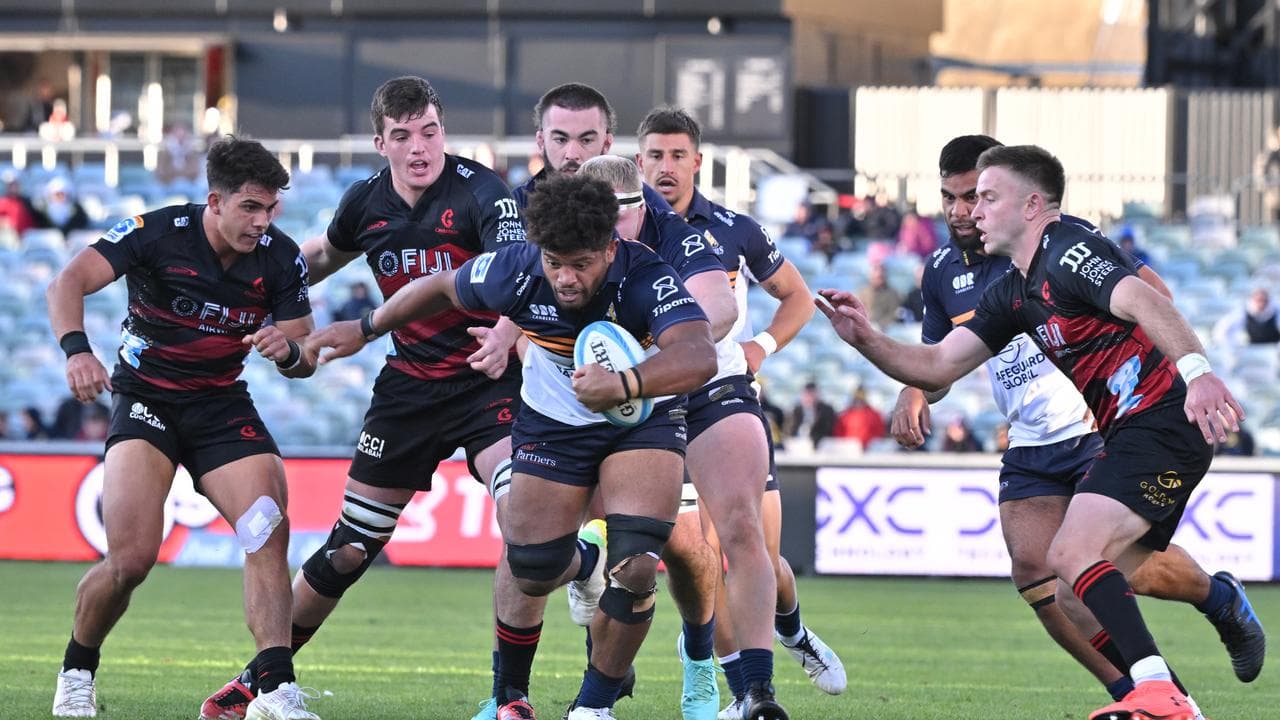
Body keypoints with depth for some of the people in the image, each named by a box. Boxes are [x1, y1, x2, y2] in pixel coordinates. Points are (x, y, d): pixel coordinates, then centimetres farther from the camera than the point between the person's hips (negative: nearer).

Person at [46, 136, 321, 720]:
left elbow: (304, 360, 0)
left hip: (223, 406, 4)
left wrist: (289, 350, -25)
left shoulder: (280, 258, -6)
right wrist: (77, 348, -45)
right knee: (131, 560, -17)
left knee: (270, 531, -19)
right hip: (146, 401, -4)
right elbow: (68, 283, -25)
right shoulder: (157, 233, -17)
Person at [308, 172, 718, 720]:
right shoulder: (517, 273, -24)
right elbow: (442, 287, -1)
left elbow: (699, 356, -52)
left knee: (635, 567, -19)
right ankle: (580, 566, 40)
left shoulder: (646, 279, -34)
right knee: (531, 572, -1)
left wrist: (624, 384, -69)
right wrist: (366, 329, 9)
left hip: (642, 418, -3)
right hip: (552, 422, 3)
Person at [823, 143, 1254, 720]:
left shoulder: (1068, 251, -12)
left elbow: (1144, 302, -30)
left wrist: (1196, 370, -46)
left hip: (1162, 418, -10)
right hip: (1129, 434, 10)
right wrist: (865, 338, 2)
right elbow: (938, 366, 18)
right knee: (1077, 601, 8)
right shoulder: (1013, 292, 18)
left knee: (1073, 554, -22)